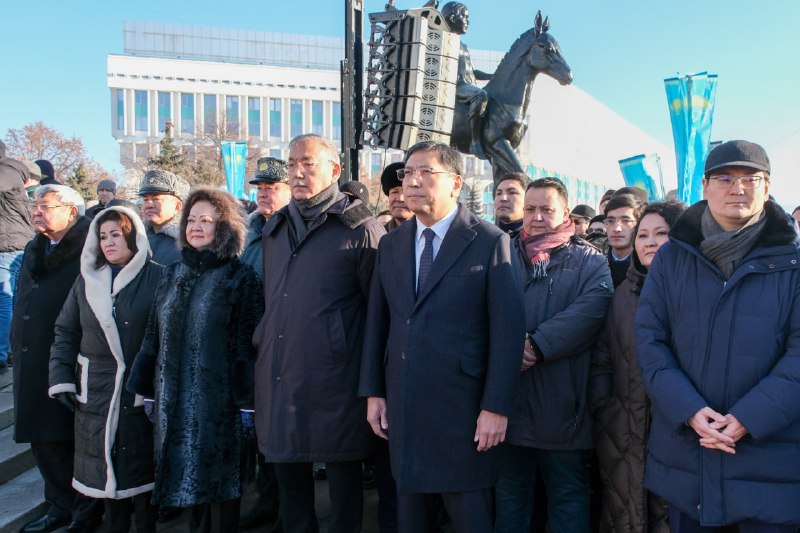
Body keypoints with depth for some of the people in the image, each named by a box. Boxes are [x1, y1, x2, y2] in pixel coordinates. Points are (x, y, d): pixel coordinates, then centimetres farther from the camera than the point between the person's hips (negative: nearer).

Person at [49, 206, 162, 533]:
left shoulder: (156, 278, -6)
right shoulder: (87, 280, 9)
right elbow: (65, 332, 12)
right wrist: (61, 379, 5)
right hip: (95, 393, 4)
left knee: (141, 466, 4)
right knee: (104, 466, 12)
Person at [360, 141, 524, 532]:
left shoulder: (489, 242, -7)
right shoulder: (390, 245, 9)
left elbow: (507, 329, -11)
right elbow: (377, 322, 9)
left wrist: (496, 407, -14)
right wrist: (373, 391, 6)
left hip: (462, 408, -4)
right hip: (402, 406, 5)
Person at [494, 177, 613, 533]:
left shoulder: (590, 261, 3)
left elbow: (591, 310, -15)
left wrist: (537, 344, -21)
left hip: (563, 406, -2)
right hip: (508, 401, 3)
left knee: (569, 500, 12)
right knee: (509, 499, 16)